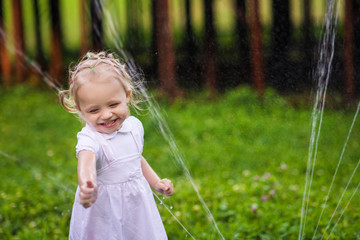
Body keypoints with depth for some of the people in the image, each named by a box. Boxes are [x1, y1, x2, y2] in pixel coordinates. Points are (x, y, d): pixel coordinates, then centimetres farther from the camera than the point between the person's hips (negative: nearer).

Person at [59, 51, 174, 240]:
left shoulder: (134, 126, -2)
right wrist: (87, 186, -67)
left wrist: (156, 183, 17)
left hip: (137, 204, 5)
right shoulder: (89, 139, -24)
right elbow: (87, 161, -47)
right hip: (104, 211, -5)